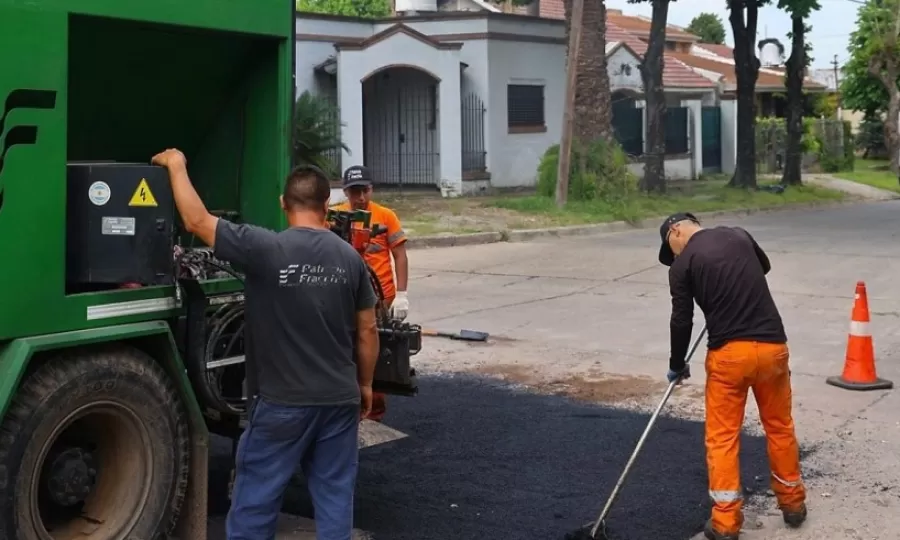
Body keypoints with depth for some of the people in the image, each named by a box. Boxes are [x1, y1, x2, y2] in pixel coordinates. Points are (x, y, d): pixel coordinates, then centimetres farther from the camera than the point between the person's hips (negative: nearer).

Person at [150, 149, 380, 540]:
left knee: (255, 498, 8)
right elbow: (367, 331, 6)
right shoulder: (350, 257, 1)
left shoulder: (266, 249, -15)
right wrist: (365, 384, 19)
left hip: (283, 402, -4)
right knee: (335, 493, 12)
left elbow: (196, 221, -9)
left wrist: (176, 165, 5)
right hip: (340, 398, 4)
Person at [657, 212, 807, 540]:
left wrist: (677, 366, 13)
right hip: (772, 346, 4)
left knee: (722, 437, 5)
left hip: (728, 353, -4)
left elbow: (681, 321, -1)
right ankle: (793, 503, 33)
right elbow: (764, 266, 32)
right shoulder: (739, 235, 11)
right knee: (780, 427, 20)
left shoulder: (682, 264, -3)